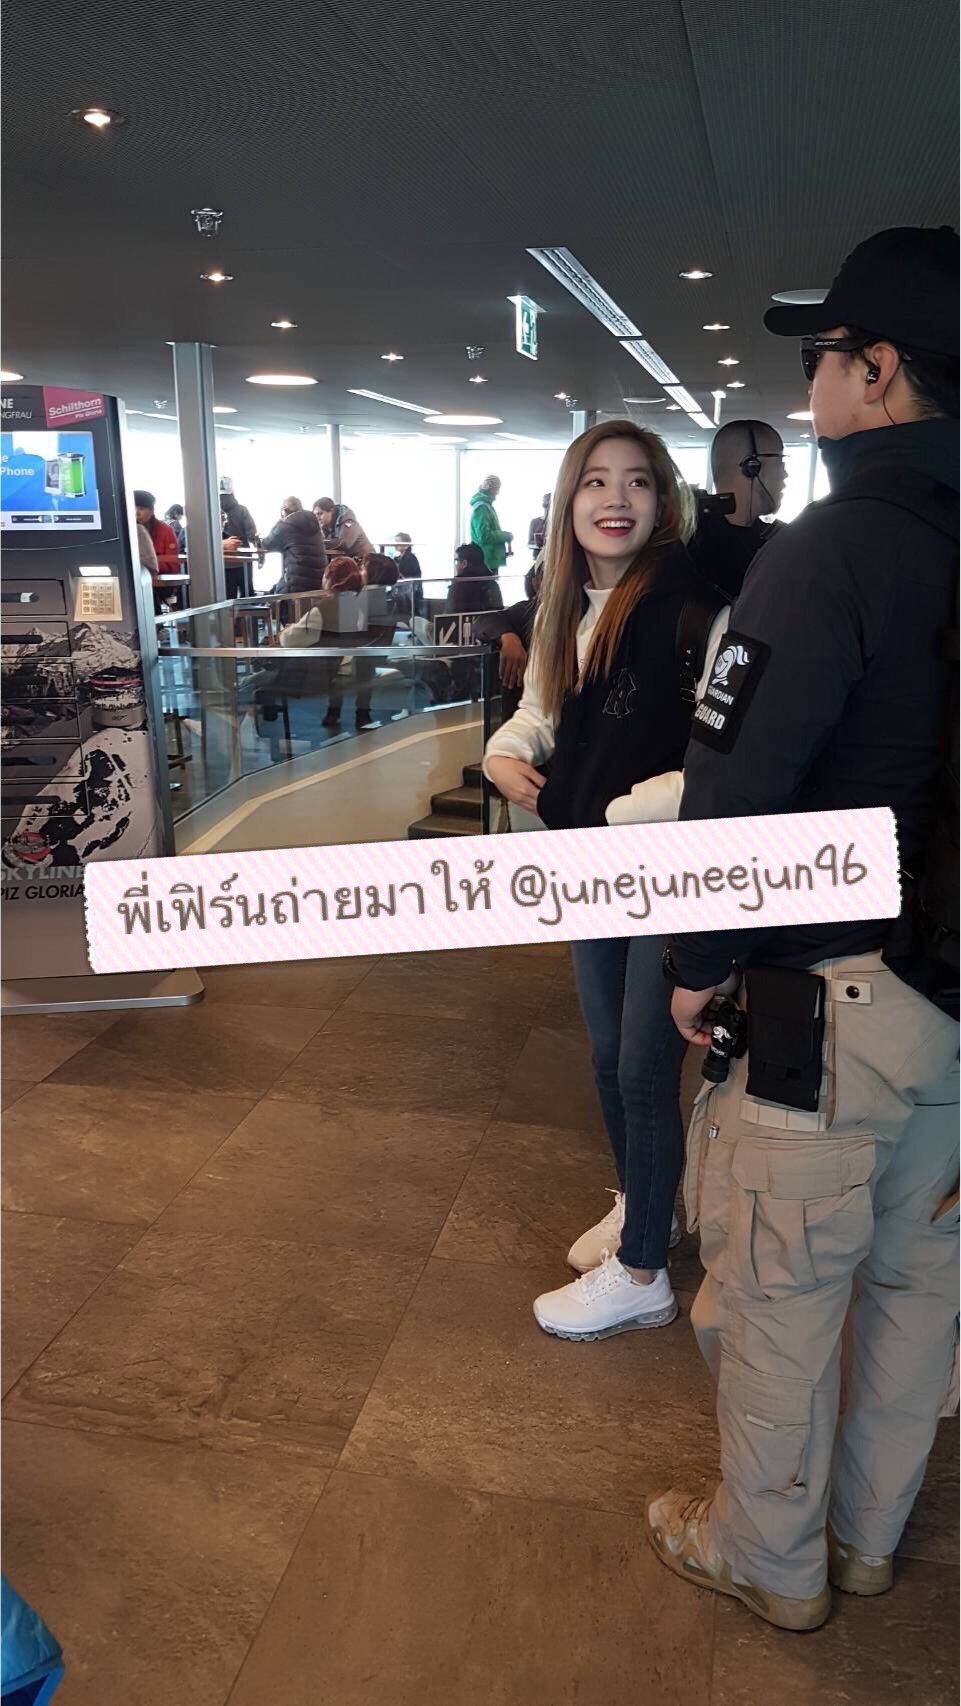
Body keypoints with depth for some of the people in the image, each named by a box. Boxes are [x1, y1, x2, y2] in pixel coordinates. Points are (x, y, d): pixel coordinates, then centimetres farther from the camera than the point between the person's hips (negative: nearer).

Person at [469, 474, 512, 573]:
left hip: (491, 559, 10)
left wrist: (504, 535, 7)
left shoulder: (486, 505, 15)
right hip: (486, 561, -10)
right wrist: (507, 535, -14)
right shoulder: (481, 507, -16)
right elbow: (484, 536, -25)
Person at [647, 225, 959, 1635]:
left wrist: (695, 963, -6)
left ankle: (770, 1557, 33)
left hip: (825, 993, -8)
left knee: (776, 1292, 11)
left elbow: (738, 786, -20)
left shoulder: (833, 546, -17)